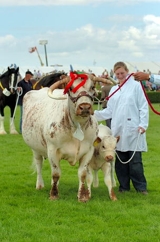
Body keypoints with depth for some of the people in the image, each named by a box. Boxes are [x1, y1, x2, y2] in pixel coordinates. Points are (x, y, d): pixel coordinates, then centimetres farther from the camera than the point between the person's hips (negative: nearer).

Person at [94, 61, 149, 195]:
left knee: (135, 160, -5)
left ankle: (141, 187, 4)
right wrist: (95, 114, 3)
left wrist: (143, 124, -11)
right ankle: (124, 186, 16)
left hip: (133, 130, -5)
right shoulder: (114, 90, 16)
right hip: (118, 130, 5)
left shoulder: (136, 86, 1)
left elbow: (143, 107, -2)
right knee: (120, 161, 7)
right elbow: (110, 111, 15)